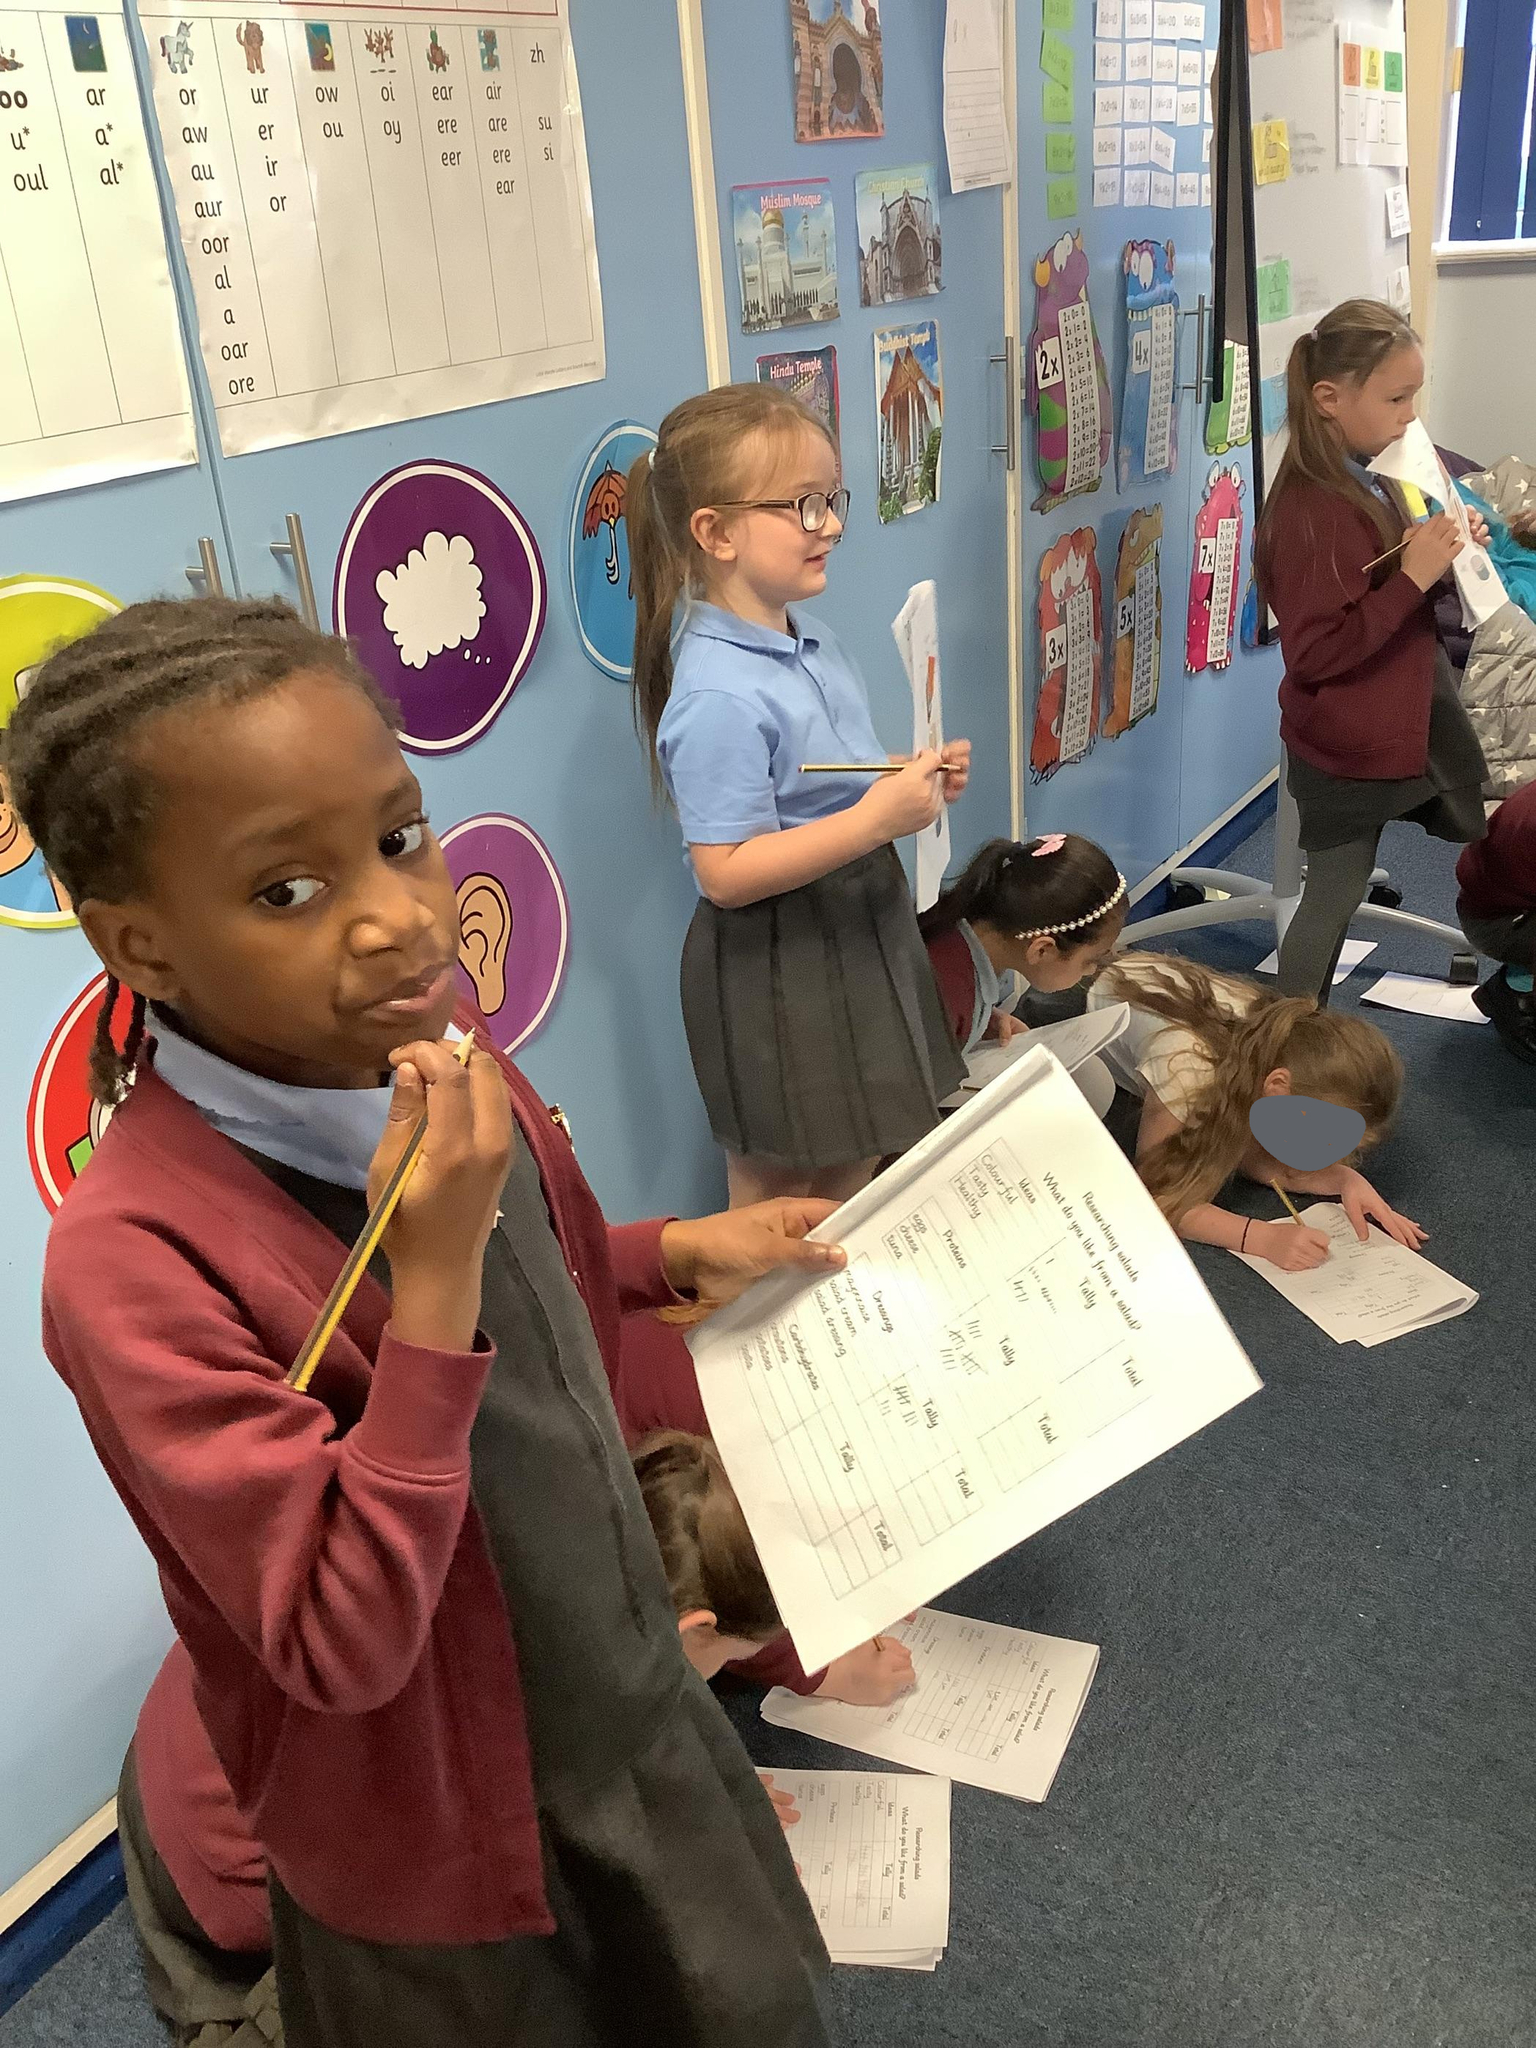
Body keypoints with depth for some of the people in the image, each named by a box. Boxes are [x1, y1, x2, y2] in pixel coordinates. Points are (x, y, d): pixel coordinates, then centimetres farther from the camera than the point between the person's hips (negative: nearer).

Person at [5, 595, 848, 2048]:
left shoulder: (443, 1073, -10)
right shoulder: (135, 1259, -32)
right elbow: (341, 1650, -31)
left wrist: (679, 1255, -5)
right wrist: (436, 1279, -38)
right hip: (441, 1849, -5)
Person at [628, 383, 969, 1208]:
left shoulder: (812, 643, 5)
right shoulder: (717, 695, -25)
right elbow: (726, 873, -27)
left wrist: (917, 782, 1)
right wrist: (876, 819, -29)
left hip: (859, 933, 9)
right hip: (776, 969, -9)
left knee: (853, 1170, 24)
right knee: (777, 1190, 11)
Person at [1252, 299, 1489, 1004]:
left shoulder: (1367, 483, 6)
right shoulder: (1313, 511, -23)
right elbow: (1316, 653, -27)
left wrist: (1440, 553, 0)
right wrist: (1415, 574, -29)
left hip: (1401, 729, 9)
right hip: (1347, 751, -8)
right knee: (1334, 896, 4)